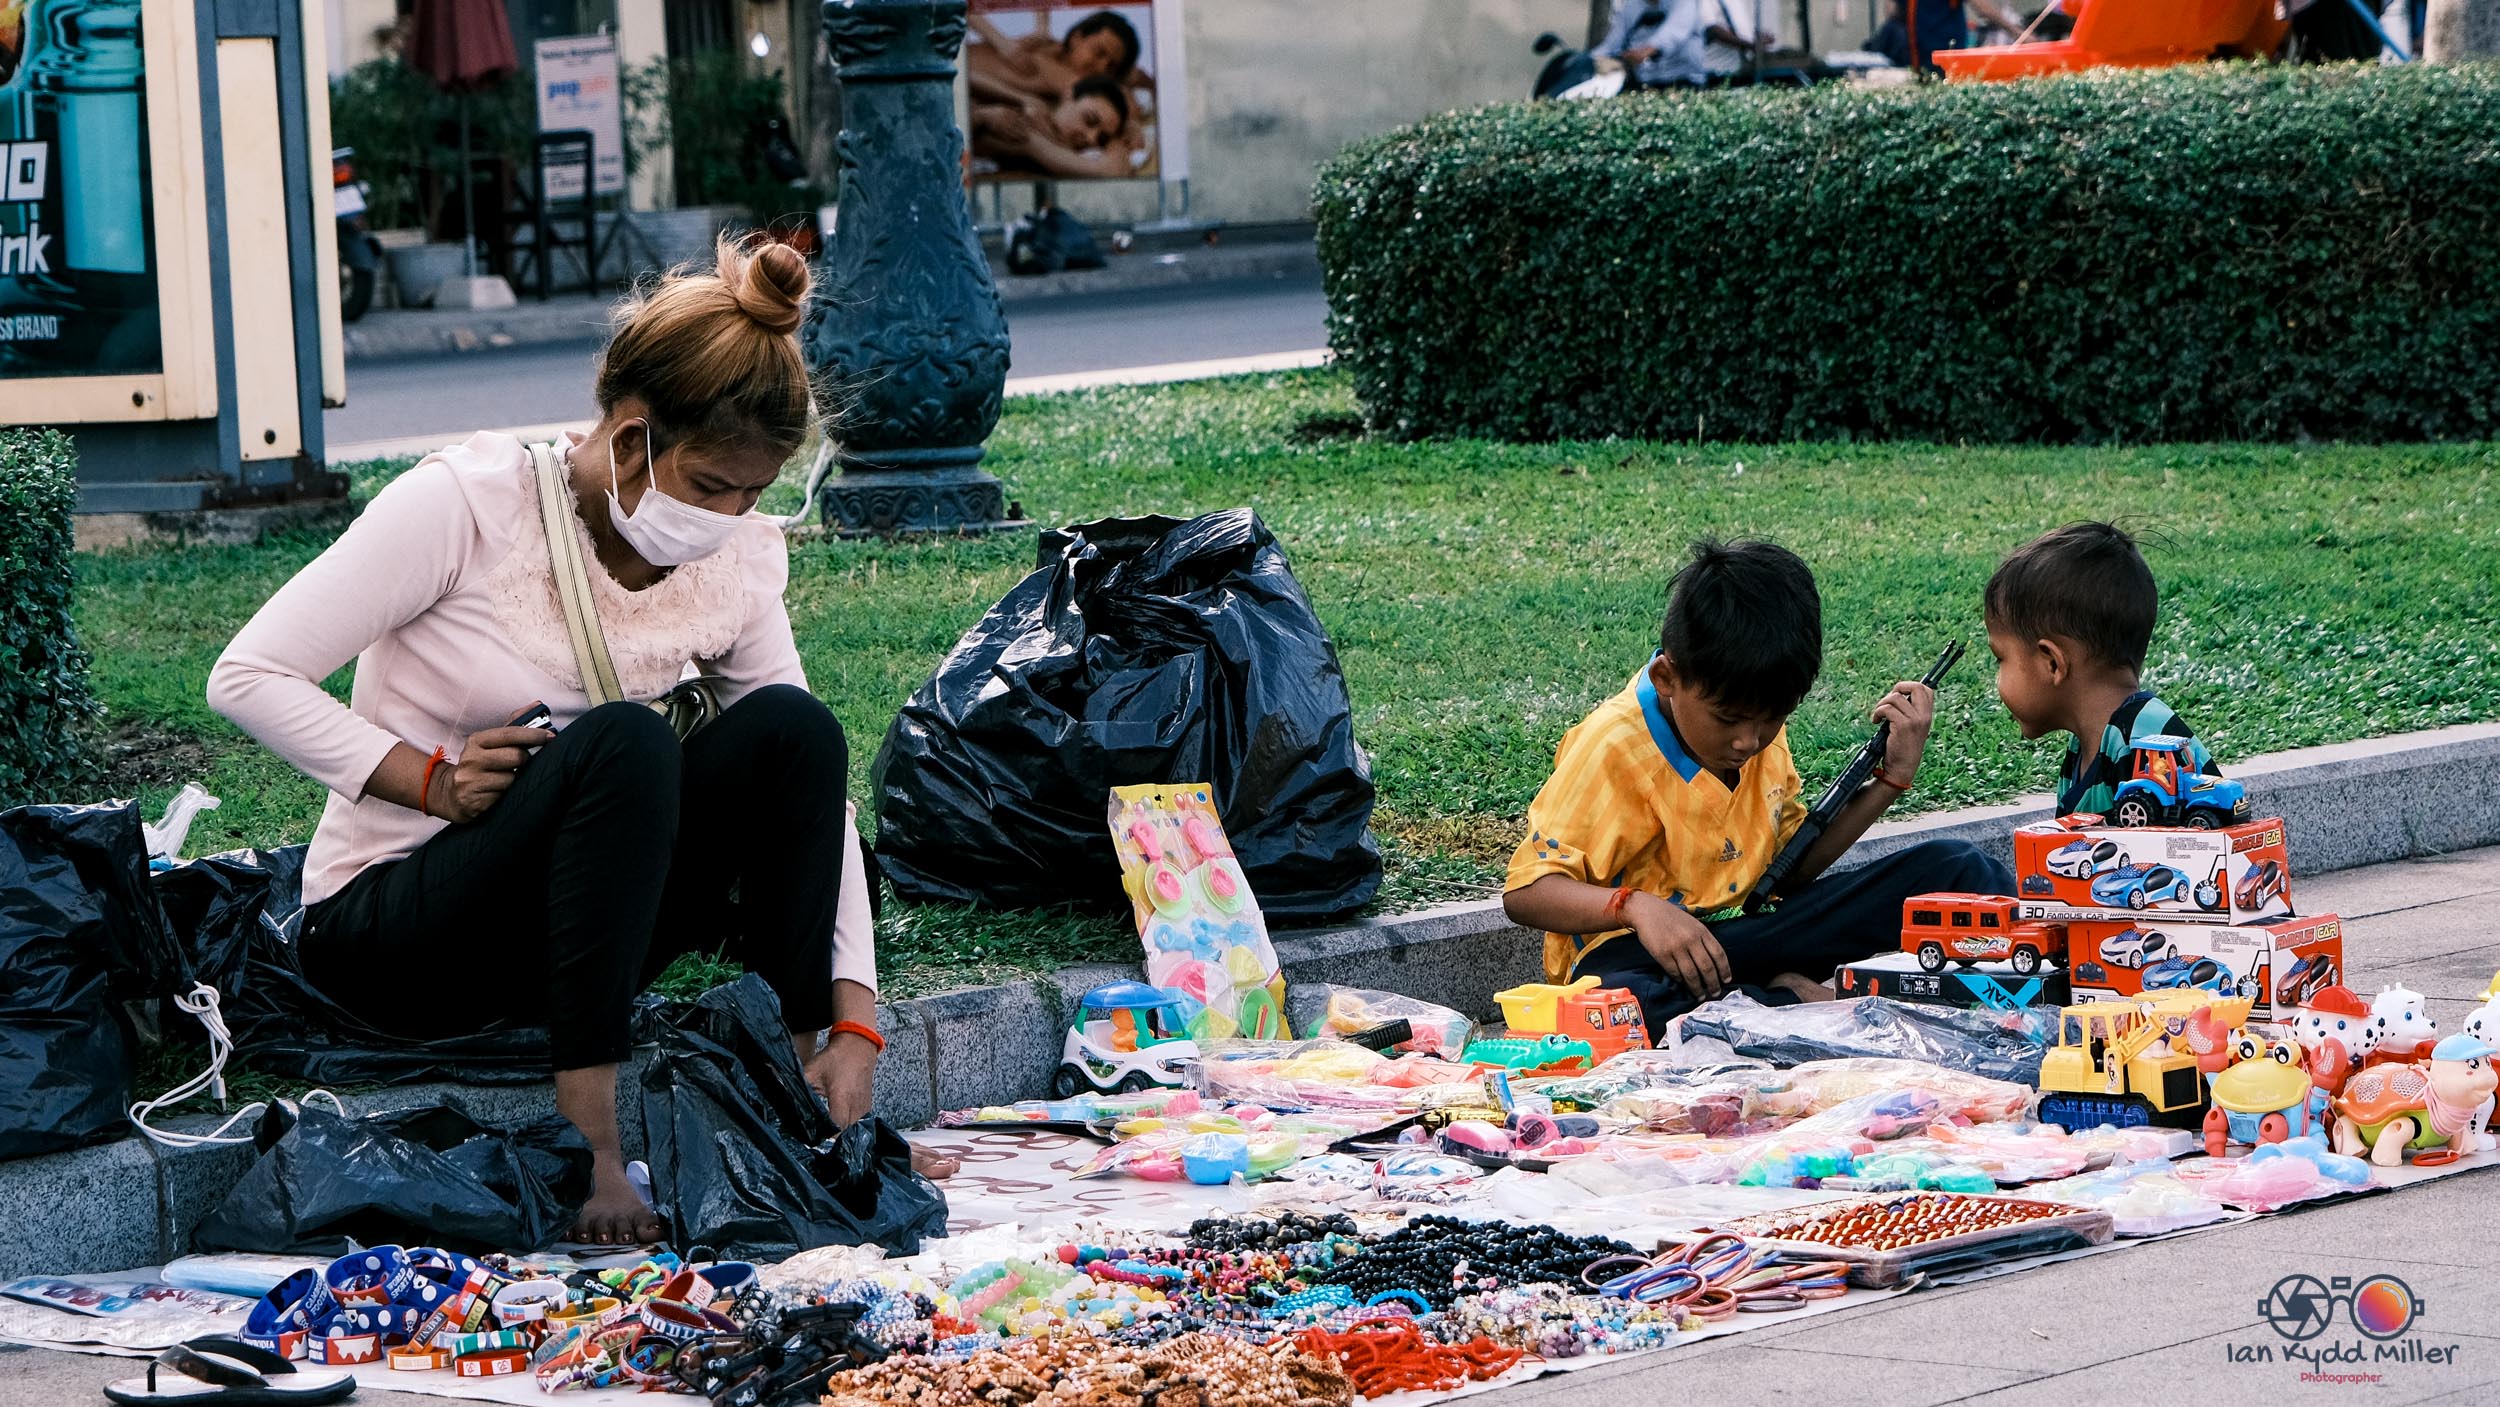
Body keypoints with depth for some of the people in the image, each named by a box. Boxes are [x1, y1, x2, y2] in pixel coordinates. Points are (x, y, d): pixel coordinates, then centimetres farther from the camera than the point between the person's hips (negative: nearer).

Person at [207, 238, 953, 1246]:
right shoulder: (467, 503, -17)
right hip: (384, 922, -5)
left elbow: (814, 784, -1)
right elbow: (247, 678, -15)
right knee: (622, 743, -33)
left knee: (789, 731, -19)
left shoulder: (736, 563, -3)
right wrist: (432, 780, -25)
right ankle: (586, 1146, -33)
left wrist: (853, 1017, -12)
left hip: (557, 933, 5)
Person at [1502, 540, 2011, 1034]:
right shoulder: (1614, 746, -15)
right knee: (1615, 999, -45)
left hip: (1750, 932, 6)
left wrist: (1892, 778, 8)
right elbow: (1526, 892, -18)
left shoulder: (1756, 722, 6)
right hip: (1640, 951, -6)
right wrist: (1636, 906, -35)